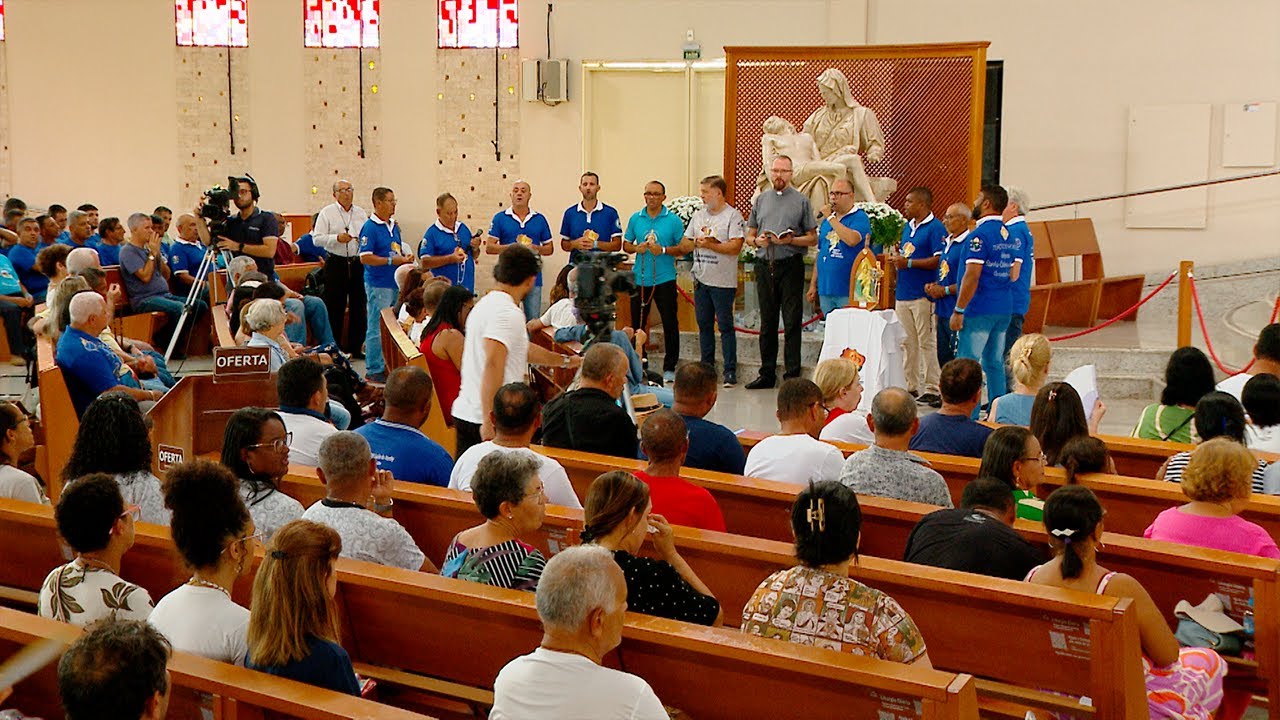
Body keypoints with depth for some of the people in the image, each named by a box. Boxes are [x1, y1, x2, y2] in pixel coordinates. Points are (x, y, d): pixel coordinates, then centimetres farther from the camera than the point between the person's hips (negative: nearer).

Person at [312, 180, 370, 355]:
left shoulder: (361, 213, 14)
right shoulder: (327, 213, 2)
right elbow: (317, 239, -5)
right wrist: (337, 238, -18)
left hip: (358, 263, 4)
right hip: (335, 263, -4)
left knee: (358, 307, 5)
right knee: (335, 308, -2)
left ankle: (355, 348, 13)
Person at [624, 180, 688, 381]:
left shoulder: (673, 220, -1)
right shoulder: (635, 219, 8)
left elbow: (685, 248, -2)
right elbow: (626, 245, 15)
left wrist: (663, 250, -15)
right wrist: (636, 248, -6)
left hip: (664, 279, -3)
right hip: (639, 279, 3)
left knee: (670, 323, 0)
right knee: (637, 324, 7)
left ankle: (669, 368, 8)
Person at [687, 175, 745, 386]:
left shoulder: (733, 216, -6)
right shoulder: (698, 215, 14)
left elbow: (735, 247, -15)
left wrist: (709, 244, -14)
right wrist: (696, 242, -6)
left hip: (723, 281, -6)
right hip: (701, 279, 6)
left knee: (725, 326, -4)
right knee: (704, 325, 10)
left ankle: (730, 371, -2)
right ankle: (707, 367, 18)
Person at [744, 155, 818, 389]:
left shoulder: (801, 201, 3)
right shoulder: (761, 200, 15)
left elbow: (812, 239, 1)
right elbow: (749, 236, 17)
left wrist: (790, 240, -14)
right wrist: (757, 240, -5)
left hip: (790, 265, -4)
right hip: (765, 266, 4)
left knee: (792, 322, -5)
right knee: (767, 322, 9)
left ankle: (792, 375, -3)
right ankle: (767, 374, 14)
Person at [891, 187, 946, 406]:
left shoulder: (935, 228, -9)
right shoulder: (908, 227, 17)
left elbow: (939, 260, -17)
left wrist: (909, 262, -18)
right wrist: (895, 256, 4)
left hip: (922, 295, -8)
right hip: (903, 294, 8)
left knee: (927, 343, -5)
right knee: (907, 343, 11)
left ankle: (932, 390, -3)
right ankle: (911, 386, 18)